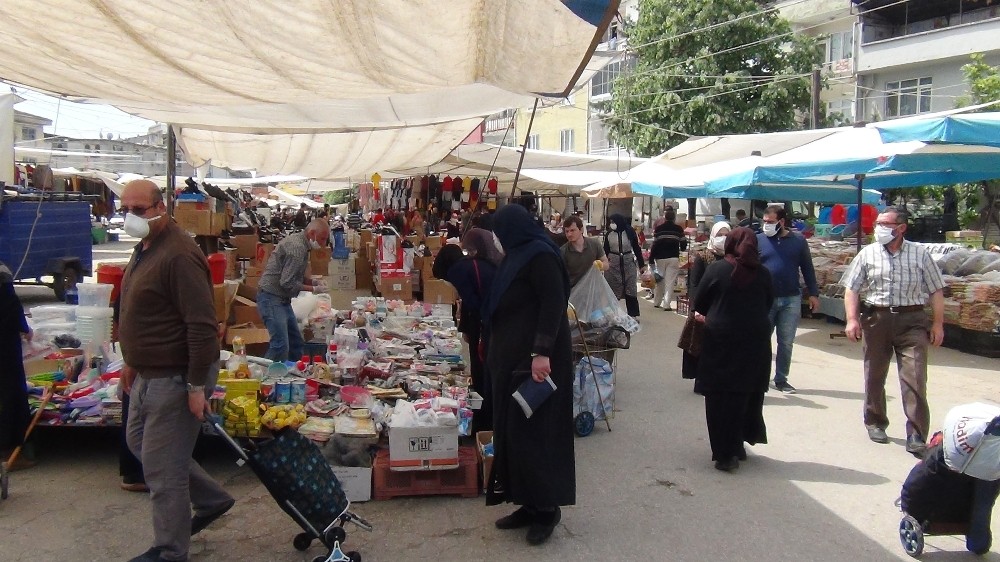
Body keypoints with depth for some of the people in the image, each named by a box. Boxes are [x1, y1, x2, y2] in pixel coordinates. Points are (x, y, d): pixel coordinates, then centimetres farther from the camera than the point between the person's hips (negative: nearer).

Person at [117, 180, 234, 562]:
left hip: (175, 376, -11)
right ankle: (212, 499, 35)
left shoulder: (178, 255, -23)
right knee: (139, 442, 23)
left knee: (161, 466, 0)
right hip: (150, 372, 11)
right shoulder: (145, 248, 10)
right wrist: (132, 362, 23)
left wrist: (196, 386, -23)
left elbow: (202, 326, -25)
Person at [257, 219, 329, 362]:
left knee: (296, 342, 14)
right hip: (272, 298, -11)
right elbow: (287, 283, -22)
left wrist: (312, 281, 6)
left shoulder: (299, 241, 11)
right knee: (281, 345, -16)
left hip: (282, 299, 11)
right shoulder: (297, 248, -21)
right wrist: (313, 289, -12)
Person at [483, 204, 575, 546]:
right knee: (512, 430, 9)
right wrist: (495, 349, 32)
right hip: (514, 355, 10)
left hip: (535, 357, -10)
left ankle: (547, 507, 6)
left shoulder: (540, 256, -13)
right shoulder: (520, 256, 16)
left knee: (531, 431, -6)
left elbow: (554, 303, -23)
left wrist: (542, 351, -31)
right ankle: (530, 503, 17)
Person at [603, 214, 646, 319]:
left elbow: (636, 248, 3)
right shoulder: (609, 234, 2)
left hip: (628, 263, -1)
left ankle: (633, 315, 7)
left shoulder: (629, 232, -3)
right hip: (613, 264, 1)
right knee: (613, 290, 4)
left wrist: (642, 264, 4)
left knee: (630, 290, 1)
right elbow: (605, 250, 10)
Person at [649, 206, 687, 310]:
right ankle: (666, 304, -4)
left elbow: (654, 244, -3)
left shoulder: (658, 229, -1)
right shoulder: (678, 229, 0)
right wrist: (681, 249, 29)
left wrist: (651, 258, 1)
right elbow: (683, 244, 5)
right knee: (670, 281, 0)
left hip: (660, 258, 1)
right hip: (673, 258, -1)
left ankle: (657, 302, 20)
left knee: (660, 280, 13)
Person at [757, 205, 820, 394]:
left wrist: (813, 294, 6)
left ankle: (781, 380, 18)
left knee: (786, 343, 7)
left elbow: (807, 268, 9)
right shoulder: (759, 240, 0)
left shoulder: (798, 240, 3)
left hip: (791, 300, 1)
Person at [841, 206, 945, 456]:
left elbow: (936, 291, 6)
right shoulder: (867, 254, 4)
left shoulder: (920, 254, 3)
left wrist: (938, 323, 1)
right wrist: (852, 319, -7)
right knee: (874, 375, 12)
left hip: (911, 321, -1)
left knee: (915, 379, -8)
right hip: (876, 319, 2)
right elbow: (852, 289, 3)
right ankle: (875, 423, 29)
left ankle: (916, 436, -5)